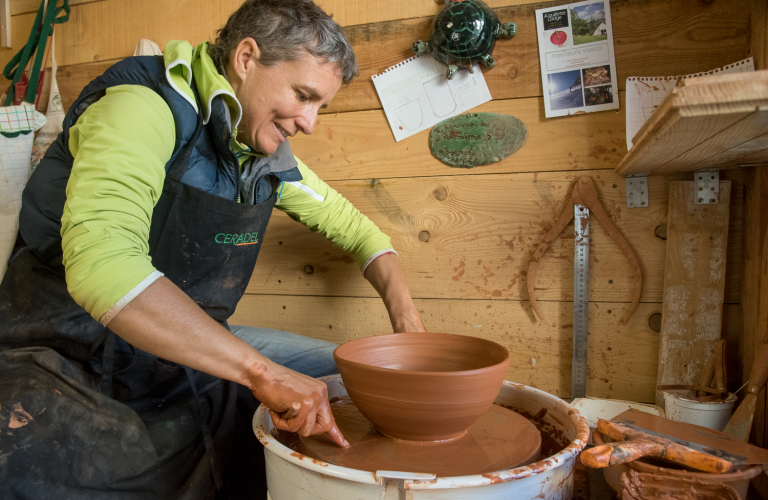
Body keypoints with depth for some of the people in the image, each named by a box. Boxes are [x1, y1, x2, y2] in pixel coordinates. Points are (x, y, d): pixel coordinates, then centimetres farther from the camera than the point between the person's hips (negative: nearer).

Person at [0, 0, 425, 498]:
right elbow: (101, 265, -35)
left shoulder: (270, 158, 2)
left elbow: (352, 225, 13)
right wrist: (261, 370, -37)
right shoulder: (144, 107, -20)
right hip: (74, 358, -6)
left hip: (190, 351, 7)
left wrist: (409, 322, 0)